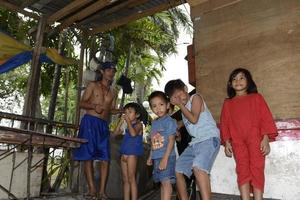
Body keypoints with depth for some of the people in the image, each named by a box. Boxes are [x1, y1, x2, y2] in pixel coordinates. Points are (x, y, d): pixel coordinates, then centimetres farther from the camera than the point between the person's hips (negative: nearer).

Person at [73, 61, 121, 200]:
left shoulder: (113, 92, 18)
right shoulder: (93, 85, 6)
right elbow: (82, 103, 2)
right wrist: (94, 106, -17)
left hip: (104, 125, 4)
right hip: (90, 121, -3)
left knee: (105, 159, -4)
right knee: (88, 156, -4)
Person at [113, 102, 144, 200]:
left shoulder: (138, 124, -5)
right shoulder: (127, 125, 15)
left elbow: (133, 133, -25)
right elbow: (116, 132, 13)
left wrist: (128, 121, -17)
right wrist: (121, 121, 5)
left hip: (132, 154, -7)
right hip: (124, 154, 8)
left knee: (131, 178, -6)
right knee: (125, 180, 12)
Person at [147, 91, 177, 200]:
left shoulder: (169, 121, -10)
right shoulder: (154, 122, 13)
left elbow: (171, 141, -15)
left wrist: (165, 158, -20)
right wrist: (150, 157, 20)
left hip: (166, 157, -7)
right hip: (156, 158, 8)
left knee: (166, 182, -7)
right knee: (162, 183, 15)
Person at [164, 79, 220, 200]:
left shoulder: (195, 97, 0)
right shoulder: (183, 108, 21)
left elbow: (194, 119, -12)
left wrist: (179, 104, -6)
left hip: (210, 138, -9)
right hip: (194, 142, 9)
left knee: (198, 167, -33)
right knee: (178, 170, 7)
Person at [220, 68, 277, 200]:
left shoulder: (256, 97, 11)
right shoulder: (227, 103, 16)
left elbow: (266, 118, 3)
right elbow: (225, 123, 13)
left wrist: (265, 139, -7)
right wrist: (227, 142, 3)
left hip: (255, 138, -1)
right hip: (237, 141, 2)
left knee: (256, 169, -6)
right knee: (242, 170, -4)